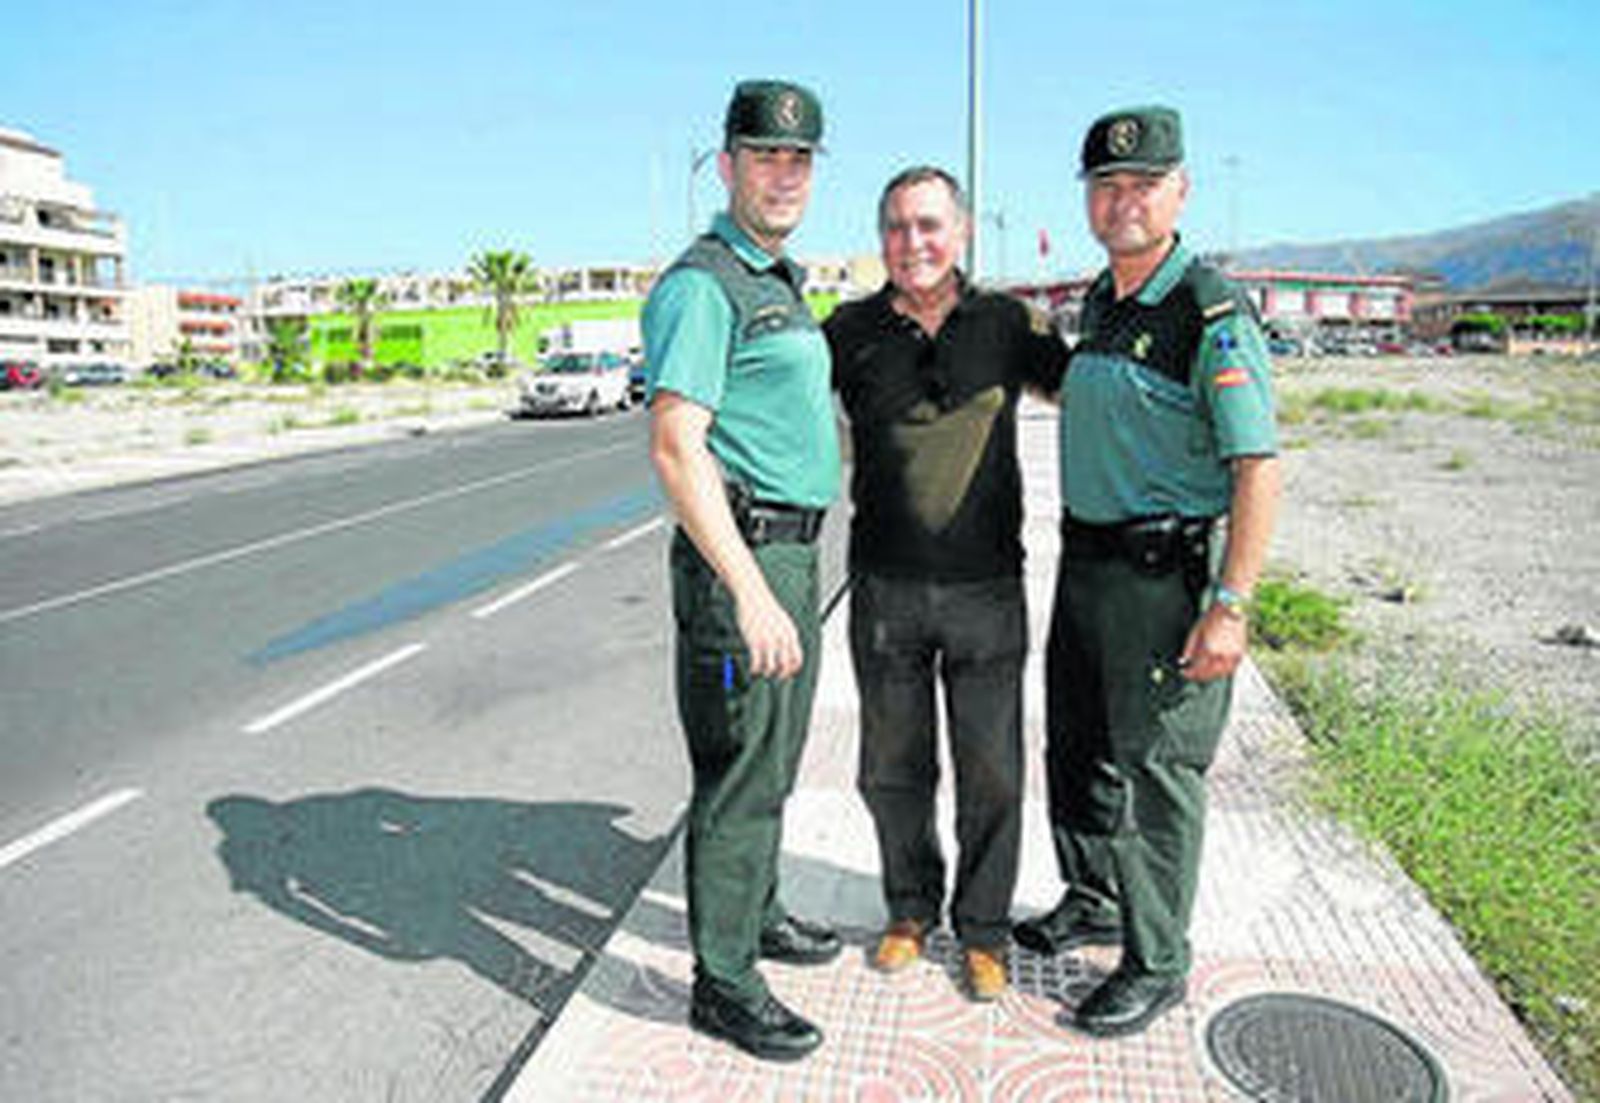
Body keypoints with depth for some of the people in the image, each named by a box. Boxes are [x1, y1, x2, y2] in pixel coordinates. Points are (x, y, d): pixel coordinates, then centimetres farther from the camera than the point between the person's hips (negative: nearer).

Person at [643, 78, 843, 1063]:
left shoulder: (783, 283, 17)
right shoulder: (701, 286, -13)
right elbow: (677, 450, -22)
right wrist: (751, 593, -28)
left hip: (792, 555, 10)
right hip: (737, 556, -10)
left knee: (774, 759, 20)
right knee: (739, 774, -1)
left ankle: (758, 911, 39)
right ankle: (723, 982, 14)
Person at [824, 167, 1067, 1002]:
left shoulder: (1007, 324, 3)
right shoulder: (850, 331, 3)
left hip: (986, 588, 0)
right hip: (885, 589, 1)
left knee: (991, 772, 8)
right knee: (892, 768, 12)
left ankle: (983, 928, 29)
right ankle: (911, 909, 35)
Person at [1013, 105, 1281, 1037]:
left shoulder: (1214, 315, -14)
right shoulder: (1099, 302, 10)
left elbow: (1259, 469, -19)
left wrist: (1230, 605, -23)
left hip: (1167, 574, -8)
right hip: (1084, 565, 8)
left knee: (1155, 772, 3)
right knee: (1076, 751, 19)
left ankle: (1157, 965, 21)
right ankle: (1092, 901, 41)